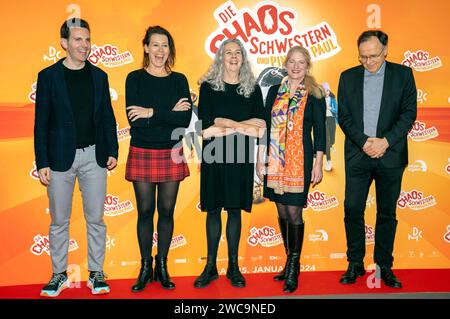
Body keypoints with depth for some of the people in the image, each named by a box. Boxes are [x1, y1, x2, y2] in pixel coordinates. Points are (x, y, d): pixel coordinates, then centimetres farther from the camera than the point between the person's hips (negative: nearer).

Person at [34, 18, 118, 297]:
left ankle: (97, 273, 19)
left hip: (94, 156, 2)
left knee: (96, 219, 6)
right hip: (61, 157, -1)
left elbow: (108, 117, 11)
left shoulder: (99, 76, 8)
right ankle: (59, 274, 23)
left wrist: (113, 151, 2)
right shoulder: (49, 76, 0)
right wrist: (42, 163, -6)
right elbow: (41, 123, -1)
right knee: (59, 221, 8)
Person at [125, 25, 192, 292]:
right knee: (145, 212, 7)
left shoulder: (179, 80, 5)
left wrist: (152, 112, -15)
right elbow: (135, 120, -13)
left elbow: (185, 119, -9)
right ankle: (146, 267, 22)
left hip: (171, 154, 1)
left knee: (167, 211, 8)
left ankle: (162, 266, 23)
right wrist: (170, 113, -13)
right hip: (142, 153, -1)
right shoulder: (135, 78, 0)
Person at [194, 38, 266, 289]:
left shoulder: (252, 87, 8)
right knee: (214, 209, 4)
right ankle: (211, 266, 15)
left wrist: (224, 124, -12)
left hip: (241, 156, 1)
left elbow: (260, 126, -3)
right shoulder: (209, 86, 3)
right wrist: (243, 125, -10)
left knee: (235, 208, 6)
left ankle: (234, 266, 17)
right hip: (215, 155, -1)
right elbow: (206, 127, -9)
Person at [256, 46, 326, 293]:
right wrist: (260, 158, 7)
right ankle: (290, 261, 26)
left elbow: (319, 131, 0)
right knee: (282, 213, 11)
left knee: (294, 213, -4)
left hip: (300, 161, -4)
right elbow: (266, 126, 10)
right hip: (275, 161, 4)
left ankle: (293, 270, 10)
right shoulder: (274, 91, 10)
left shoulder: (315, 95, 1)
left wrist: (318, 164, -5)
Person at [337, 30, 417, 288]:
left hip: (391, 155, -1)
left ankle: (385, 266, 20)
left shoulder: (403, 74, 4)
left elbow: (409, 113, -2)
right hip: (358, 155, 1)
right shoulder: (348, 77, 8)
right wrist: (364, 142, -10)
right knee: (353, 209, 0)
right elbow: (343, 116, 3)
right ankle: (355, 264, 15)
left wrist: (385, 141, -14)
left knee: (387, 214, 8)